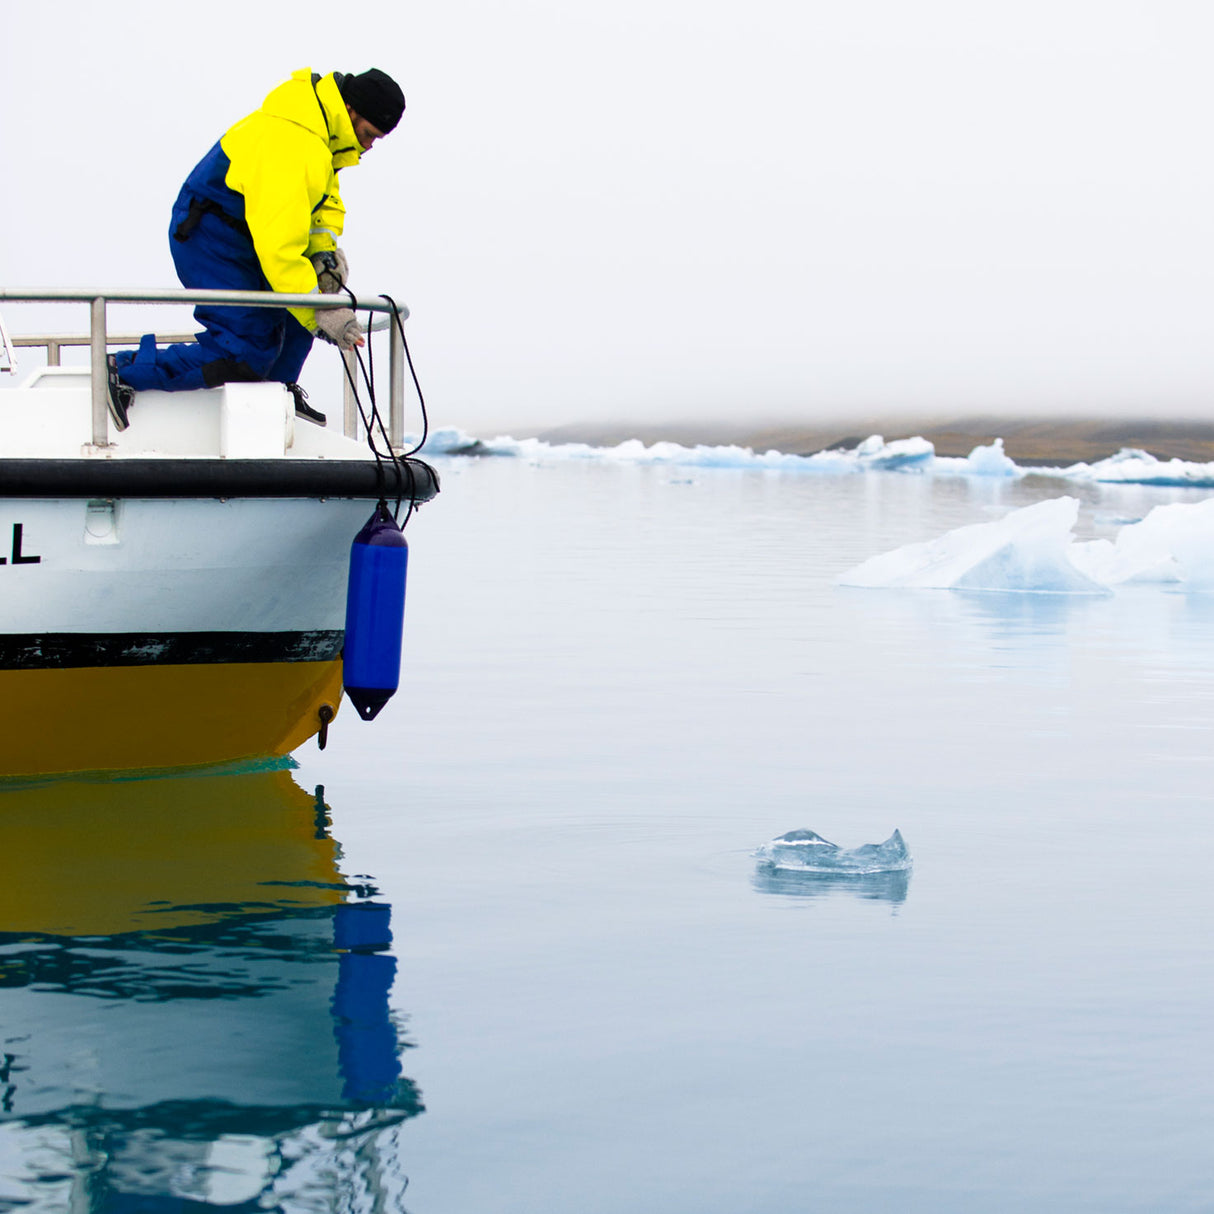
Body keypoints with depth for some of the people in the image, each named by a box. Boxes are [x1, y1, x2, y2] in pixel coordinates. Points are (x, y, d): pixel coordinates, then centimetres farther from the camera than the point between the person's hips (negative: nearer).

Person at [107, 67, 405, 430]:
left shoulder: (321, 125, 1)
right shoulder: (290, 149, -31)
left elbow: (325, 198, 14)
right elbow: (279, 245, -34)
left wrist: (324, 246, -7)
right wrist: (318, 316, -31)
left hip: (242, 239, 10)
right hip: (209, 243, -10)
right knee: (244, 358, -15)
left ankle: (279, 387, 17)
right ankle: (126, 370, -9)